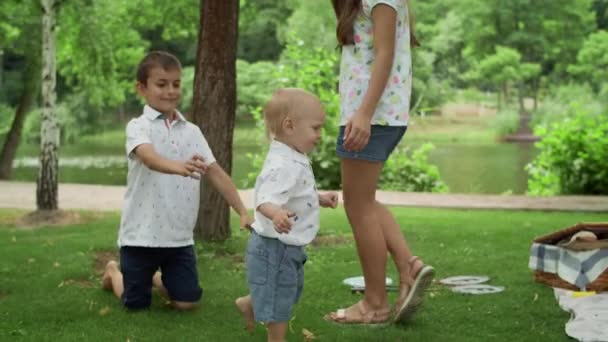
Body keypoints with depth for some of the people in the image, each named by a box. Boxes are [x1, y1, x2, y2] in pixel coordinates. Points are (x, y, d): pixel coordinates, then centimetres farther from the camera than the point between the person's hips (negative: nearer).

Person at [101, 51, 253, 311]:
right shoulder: (138, 126, -10)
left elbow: (215, 172, 4)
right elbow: (149, 158, -31)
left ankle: (157, 278, 35)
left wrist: (242, 212, -4)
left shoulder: (192, 131, 6)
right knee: (137, 304, 8)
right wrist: (179, 167, -52)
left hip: (180, 235, 4)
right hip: (141, 234, -4)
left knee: (187, 302, 3)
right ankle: (113, 272, 40)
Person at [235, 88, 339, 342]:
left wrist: (320, 199, 16)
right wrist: (277, 214, -61)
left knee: (290, 290, 29)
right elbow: (265, 200, -42)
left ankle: (249, 304, 49)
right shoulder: (283, 165, -28)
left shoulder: (295, 160, 7)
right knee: (278, 300, 4)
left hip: (289, 245, 11)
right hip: (275, 246, -11)